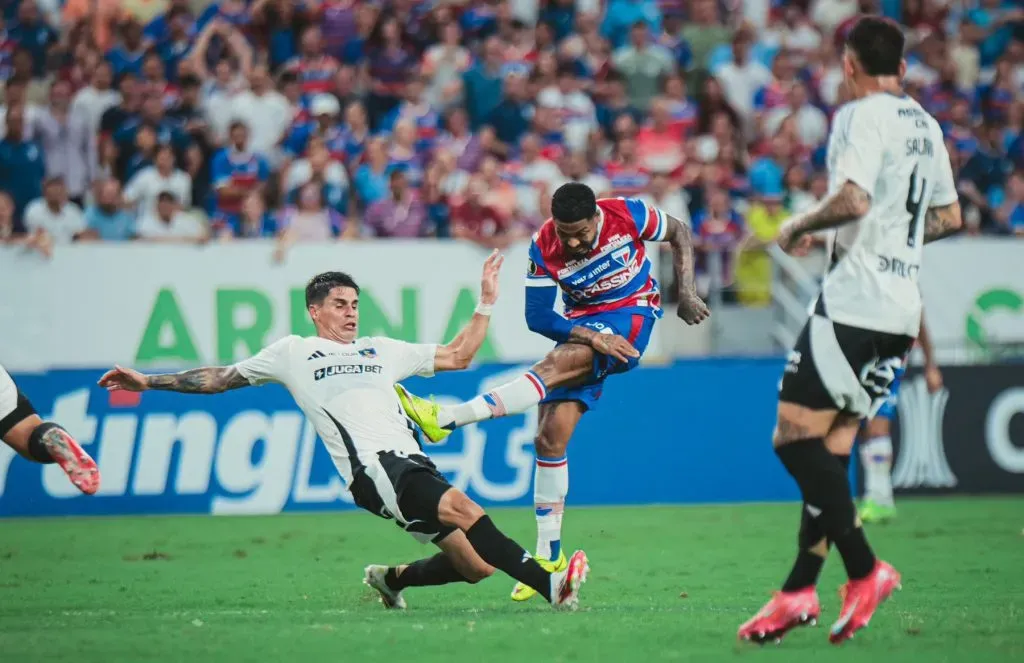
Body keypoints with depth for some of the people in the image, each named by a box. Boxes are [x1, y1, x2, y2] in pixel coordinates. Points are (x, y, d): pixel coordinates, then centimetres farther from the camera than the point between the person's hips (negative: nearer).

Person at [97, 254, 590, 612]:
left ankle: (392, 579, 18)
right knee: (461, 507, -33)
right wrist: (149, 382, 18)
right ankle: (549, 586, -42)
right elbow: (220, 378, 22)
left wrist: (485, 304, 24)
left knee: (476, 566, -10)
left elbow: (457, 356, 33)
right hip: (372, 467, -6)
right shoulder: (294, 353, 16)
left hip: (413, 464, 6)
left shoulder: (382, 350, 28)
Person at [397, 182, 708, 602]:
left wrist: (686, 292, -5)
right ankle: (548, 556, 0)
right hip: (584, 323, 4)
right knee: (550, 437, -7)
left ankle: (445, 419, -38)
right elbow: (538, 318, -10)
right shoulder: (543, 249, -11)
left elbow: (680, 233, 3)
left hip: (631, 317, -4)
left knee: (555, 365, -31)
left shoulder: (626, 216, -16)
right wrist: (591, 337, -23)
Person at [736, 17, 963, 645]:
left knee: (796, 438, -7)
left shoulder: (863, 116, -10)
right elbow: (949, 216, 25)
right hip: (903, 308, 9)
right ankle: (799, 590, 6)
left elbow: (853, 199, -23)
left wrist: (799, 227, -7)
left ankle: (864, 569, -12)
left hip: (854, 303, -9)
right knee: (830, 450, 9)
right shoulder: (926, 125, 15)